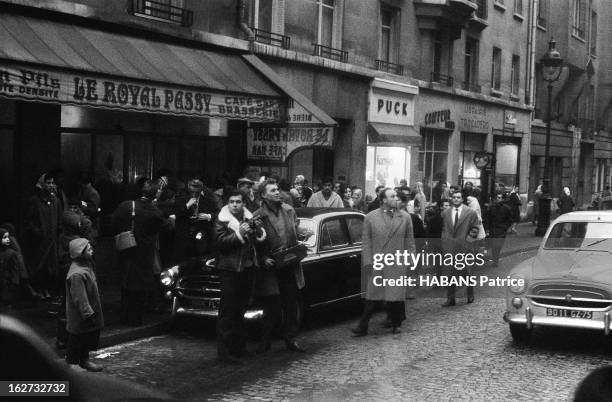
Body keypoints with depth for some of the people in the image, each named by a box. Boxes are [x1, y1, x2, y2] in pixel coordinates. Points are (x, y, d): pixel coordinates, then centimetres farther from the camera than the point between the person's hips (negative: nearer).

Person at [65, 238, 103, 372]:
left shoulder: (86, 266, 6)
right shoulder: (76, 274, -27)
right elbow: (79, 298, -27)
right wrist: (88, 314, -24)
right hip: (79, 319, -10)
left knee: (88, 339, 20)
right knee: (76, 341, 4)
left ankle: (84, 359, 34)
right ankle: (72, 363, 16)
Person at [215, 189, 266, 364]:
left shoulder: (249, 218, 14)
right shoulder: (222, 221, -5)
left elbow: (260, 240, 17)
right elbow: (220, 242, -17)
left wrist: (258, 229, -4)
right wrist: (239, 234, -27)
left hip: (248, 269, 6)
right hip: (229, 270, -6)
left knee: (241, 309, 14)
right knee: (228, 311, -7)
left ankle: (239, 346, 24)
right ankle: (224, 350, -4)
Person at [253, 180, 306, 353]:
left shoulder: (289, 210, 7)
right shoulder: (258, 217, -9)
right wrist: (264, 259, -18)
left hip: (290, 266, 5)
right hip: (270, 267, -5)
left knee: (293, 306, 10)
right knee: (271, 308, 1)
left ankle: (291, 339, 23)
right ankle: (264, 342, 17)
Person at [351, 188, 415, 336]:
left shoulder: (405, 217, 7)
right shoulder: (370, 217, 4)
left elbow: (409, 241, 9)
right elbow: (366, 241, 3)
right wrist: (368, 261, -3)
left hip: (398, 264, 1)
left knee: (396, 296, 4)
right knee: (371, 297, 1)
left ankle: (396, 324, 21)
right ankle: (362, 327, 5)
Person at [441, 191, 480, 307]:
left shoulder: (471, 213, 0)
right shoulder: (445, 213, 10)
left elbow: (475, 230, 4)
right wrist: (444, 240, 3)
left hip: (464, 247, -3)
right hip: (449, 247, 3)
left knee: (466, 273, 4)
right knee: (450, 274, 4)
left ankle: (470, 296, 22)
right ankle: (450, 298, 10)